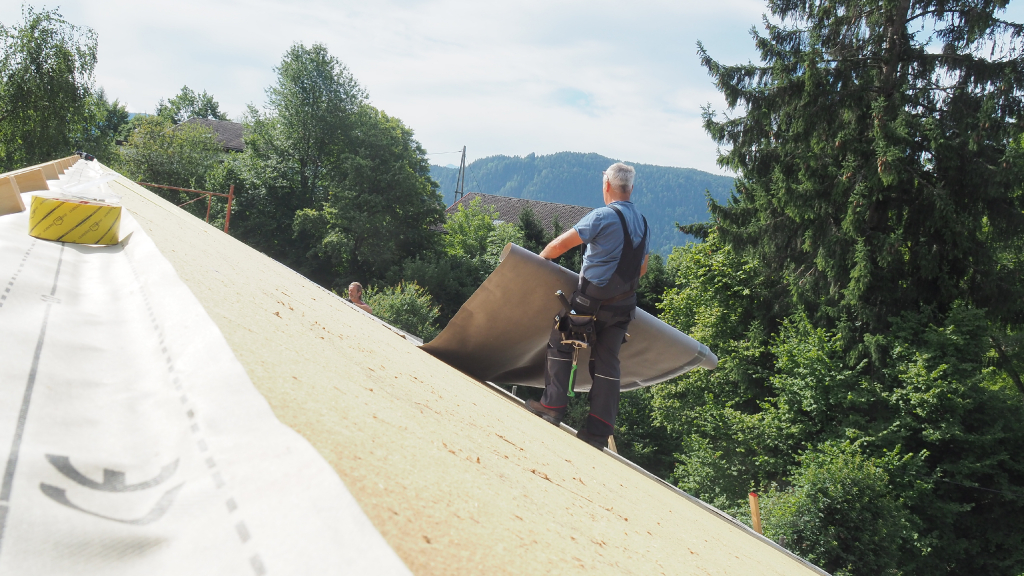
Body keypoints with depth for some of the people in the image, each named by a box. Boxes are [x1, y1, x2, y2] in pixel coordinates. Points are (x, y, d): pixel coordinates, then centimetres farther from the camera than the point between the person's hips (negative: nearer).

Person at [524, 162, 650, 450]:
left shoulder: (603, 216, -14)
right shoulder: (643, 223, 9)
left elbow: (561, 244, -13)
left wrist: (540, 257, 6)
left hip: (593, 299, -6)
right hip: (624, 305, 6)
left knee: (560, 342, 13)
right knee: (607, 362, 10)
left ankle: (553, 406, 12)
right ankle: (599, 431, 10)